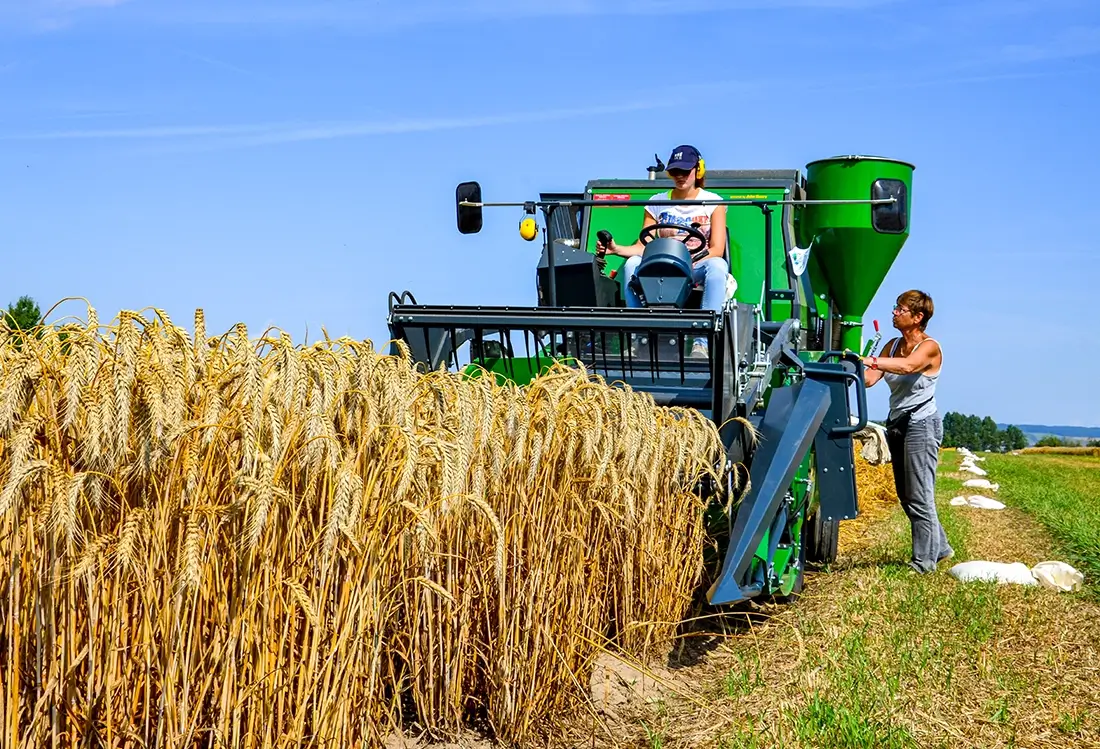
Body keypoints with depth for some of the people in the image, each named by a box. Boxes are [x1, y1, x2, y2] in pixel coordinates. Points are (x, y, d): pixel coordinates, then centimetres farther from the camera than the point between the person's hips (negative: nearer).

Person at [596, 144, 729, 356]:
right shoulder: (657, 203, 10)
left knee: (717, 265, -37)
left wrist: (689, 264, -24)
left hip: (698, 269, -2)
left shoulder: (713, 202, 4)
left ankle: (702, 342, -43)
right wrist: (616, 249, -19)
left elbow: (717, 249, -6)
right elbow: (643, 247, 3)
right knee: (632, 263, -28)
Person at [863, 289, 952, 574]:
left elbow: (906, 367, -31)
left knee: (919, 496, -7)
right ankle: (939, 547, 27)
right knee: (906, 496, 13)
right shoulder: (892, 345, 11)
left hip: (921, 423, -8)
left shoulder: (930, 347, -10)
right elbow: (869, 379, 1)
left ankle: (924, 560, -1)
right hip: (897, 423, 8)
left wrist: (868, 360, -43)